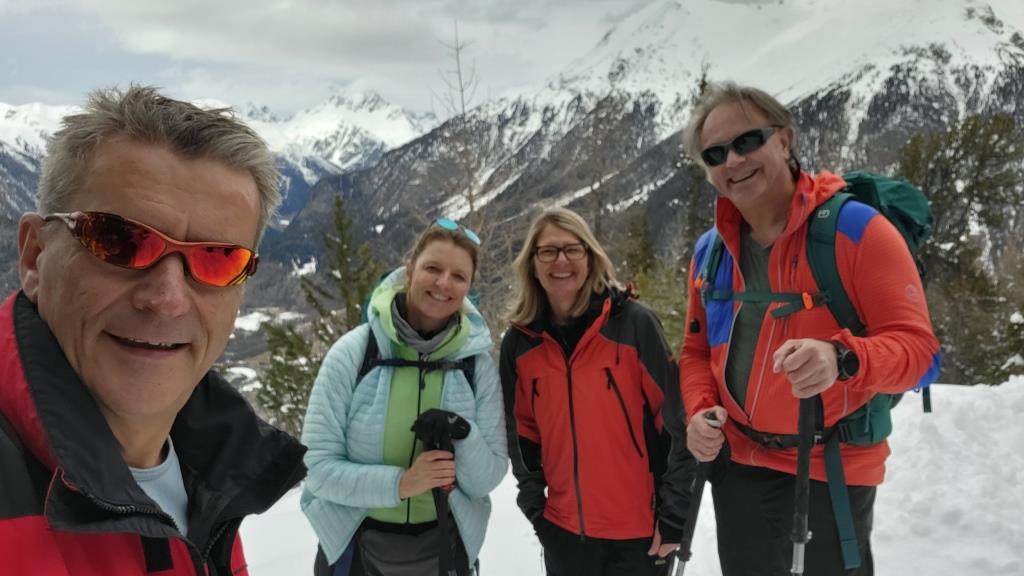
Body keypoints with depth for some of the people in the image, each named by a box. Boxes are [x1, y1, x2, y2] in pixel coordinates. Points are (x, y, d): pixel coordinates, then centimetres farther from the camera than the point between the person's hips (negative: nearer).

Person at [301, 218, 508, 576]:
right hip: (358, 547, -1)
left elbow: (488, 479, -5)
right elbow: (317, 467, -12)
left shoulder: (476, 362, -8)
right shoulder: (352, 352, -13)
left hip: (445, 547, 2)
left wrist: (464, 436, -24)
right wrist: (399, 483, -25)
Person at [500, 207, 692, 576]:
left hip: (639, 528, -3)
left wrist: (674, 515, -10)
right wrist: (535, 507, 4)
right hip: (563, 530, 3)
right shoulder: (519, 343, -1)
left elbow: (676, 421, -10)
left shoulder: (634, 323, -11)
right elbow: (521, 434, 9)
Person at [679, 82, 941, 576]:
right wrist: (699, 412, -8)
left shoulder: (855, 228, -15)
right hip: (738, 468, 5)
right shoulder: (709, 251, 1)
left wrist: (843, 360, -38)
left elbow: (918, 347, -18)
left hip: (831, 472, -5)